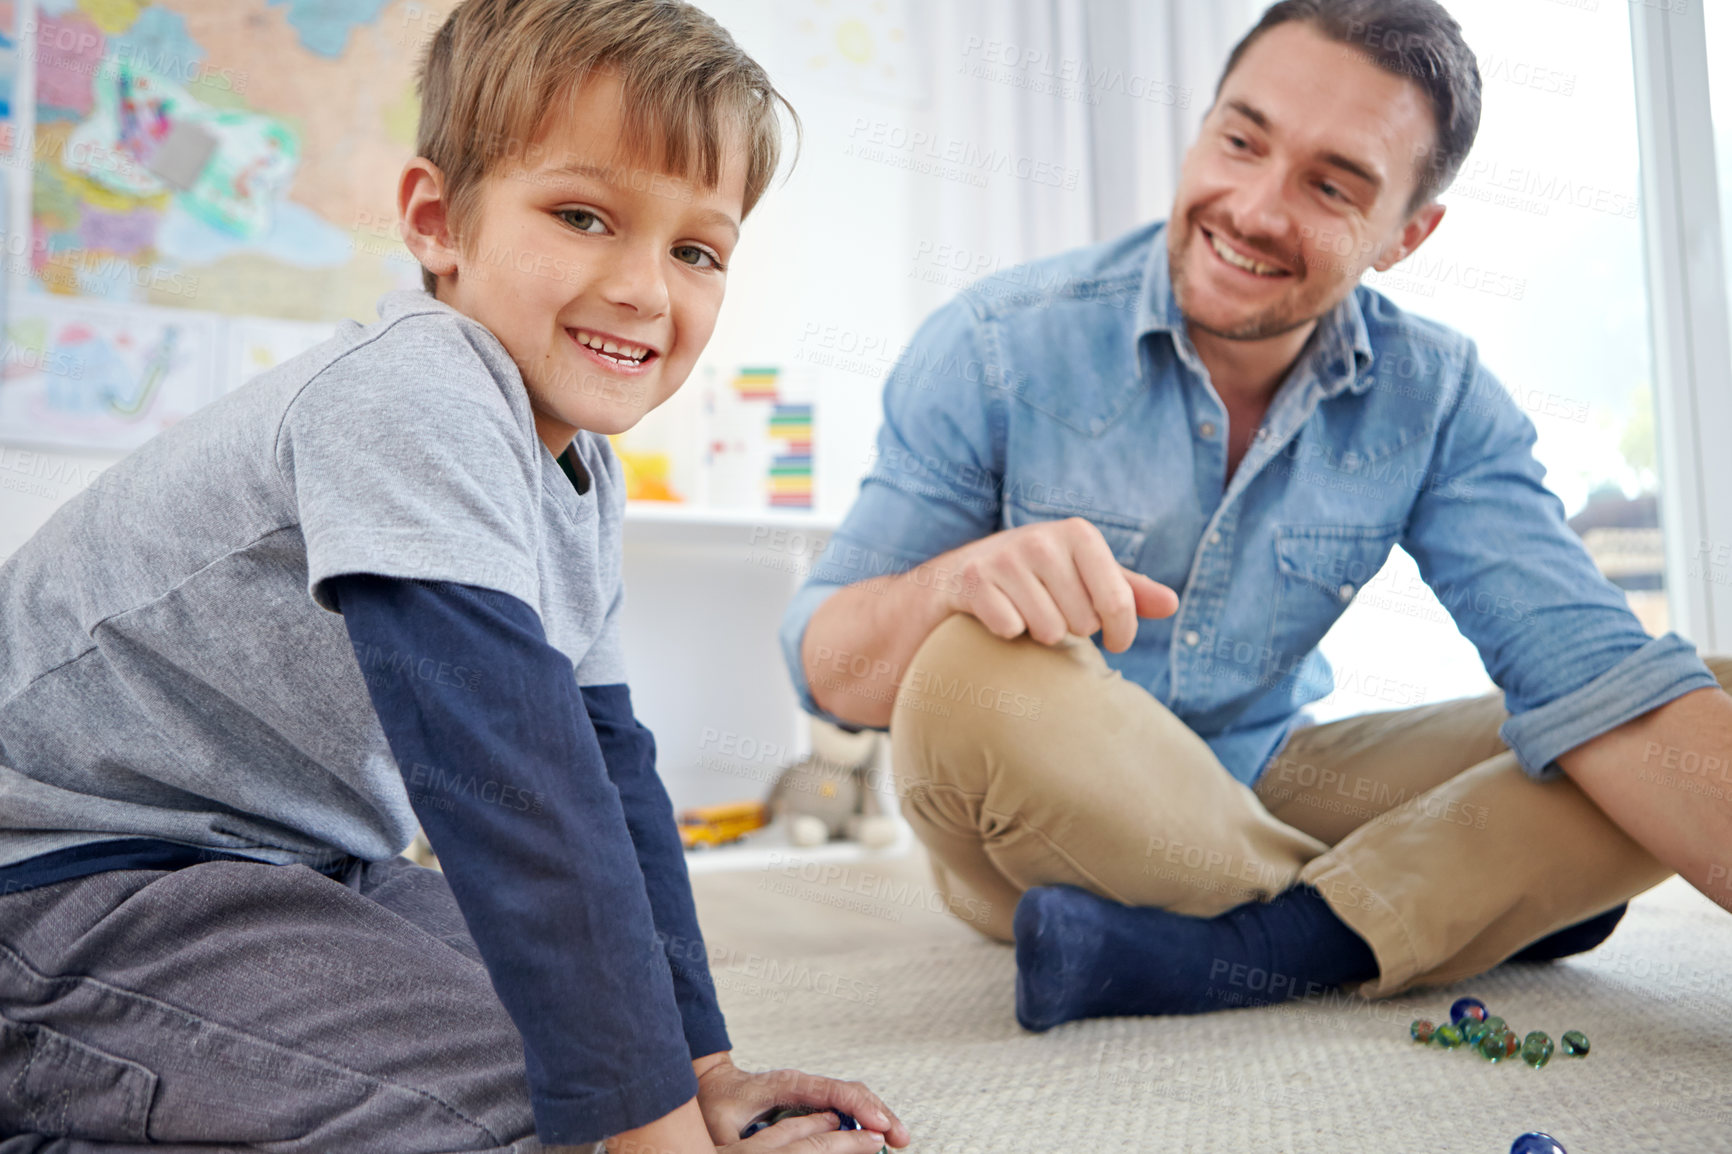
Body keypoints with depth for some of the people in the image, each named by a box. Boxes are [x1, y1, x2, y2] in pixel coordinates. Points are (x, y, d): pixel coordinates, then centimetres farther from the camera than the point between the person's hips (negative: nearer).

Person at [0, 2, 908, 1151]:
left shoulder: (578, 469, 5)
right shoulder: (412, 399, -25)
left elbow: (608, 762, 6)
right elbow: (510, 773, -32)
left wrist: (696, 1059, 2)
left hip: (291, 864, 10)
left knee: (574, 1010, 6)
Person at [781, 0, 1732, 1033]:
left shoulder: (1437, 401, -6)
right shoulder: (996, 350, -15)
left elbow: (1595, 679, -15)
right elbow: (825, 667, -16)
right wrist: (954, 581, -39)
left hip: (1269, 791, 3)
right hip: (1035, 827, -2)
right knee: (973, 680, -38)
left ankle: (1235, 950, -21)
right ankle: (1400, 916, -15)